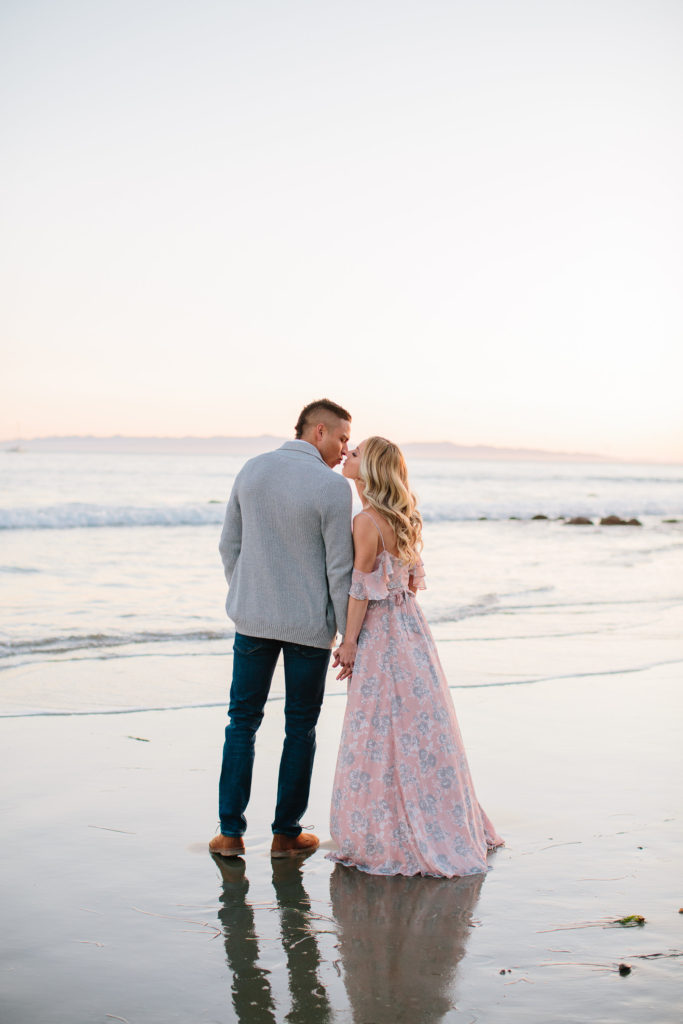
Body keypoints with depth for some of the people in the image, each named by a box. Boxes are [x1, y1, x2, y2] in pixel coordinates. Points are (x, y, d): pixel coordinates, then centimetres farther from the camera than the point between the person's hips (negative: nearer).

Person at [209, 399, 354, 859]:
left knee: (243, 721, 12)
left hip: (253, 618, 4)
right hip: (310, 623, -4)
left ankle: (231, 833, 13)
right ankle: (287, 834, 18)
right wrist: (348, 637, -4)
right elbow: (340, 570, -13)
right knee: (301, 727, 11)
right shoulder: (333, 487, -14)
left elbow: (230, 545, 8)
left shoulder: (251, 470, 1)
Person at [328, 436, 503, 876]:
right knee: (419, 728, 14)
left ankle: (390, 839, 6)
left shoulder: (367, 522, -16)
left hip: (381, 634, -9)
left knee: (384, 736, -1)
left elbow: (362, 589, -15)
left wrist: (349, 642, -9)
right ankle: (443, 833, 22)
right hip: (410, 626, 9)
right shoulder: (404, 520, 10)